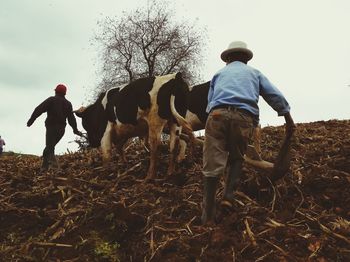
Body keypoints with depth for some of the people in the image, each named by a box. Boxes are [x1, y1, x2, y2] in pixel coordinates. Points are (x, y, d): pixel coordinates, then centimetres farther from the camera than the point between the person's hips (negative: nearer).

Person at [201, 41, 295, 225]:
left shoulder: (219, 74, 31)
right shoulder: (254, 73, 29)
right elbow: (275, 96, 20)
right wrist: (288, 119, 21)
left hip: (217, 114, 0)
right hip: (244, 118, 0)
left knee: (212, 165, -2)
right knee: (236, 159, 21)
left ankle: (208, 216, -4)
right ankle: (229, 196, 1)